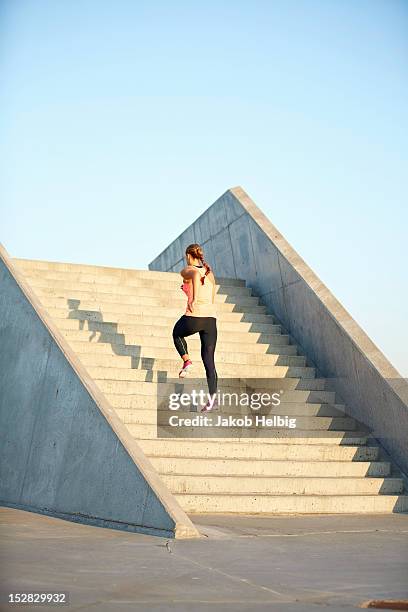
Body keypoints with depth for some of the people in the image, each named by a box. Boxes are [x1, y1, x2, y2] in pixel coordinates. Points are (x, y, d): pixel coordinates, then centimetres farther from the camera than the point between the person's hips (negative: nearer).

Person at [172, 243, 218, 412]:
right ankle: (212, 397, -8)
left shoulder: (187, 271, 2)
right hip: (211, 318, 5)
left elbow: (196, 274, -24)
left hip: (193, 317, -4)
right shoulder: (210, 273, 20)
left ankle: (186, 360, 10)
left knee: (177, 333, 32)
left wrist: (194, 299, -25)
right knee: (209, 361, 5)